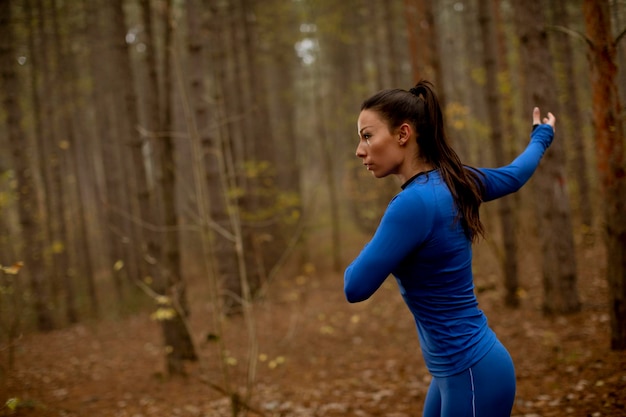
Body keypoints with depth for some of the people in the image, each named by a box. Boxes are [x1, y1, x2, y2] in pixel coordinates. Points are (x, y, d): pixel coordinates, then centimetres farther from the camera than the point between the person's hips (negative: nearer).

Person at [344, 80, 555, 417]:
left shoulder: (414, 202, -23)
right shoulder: (453, 178, 2)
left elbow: (356, 287, -21)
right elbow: (514, 175, 22)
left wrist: (375, 253, 2)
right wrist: (541, 136, 43)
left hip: (472, 373, -9)